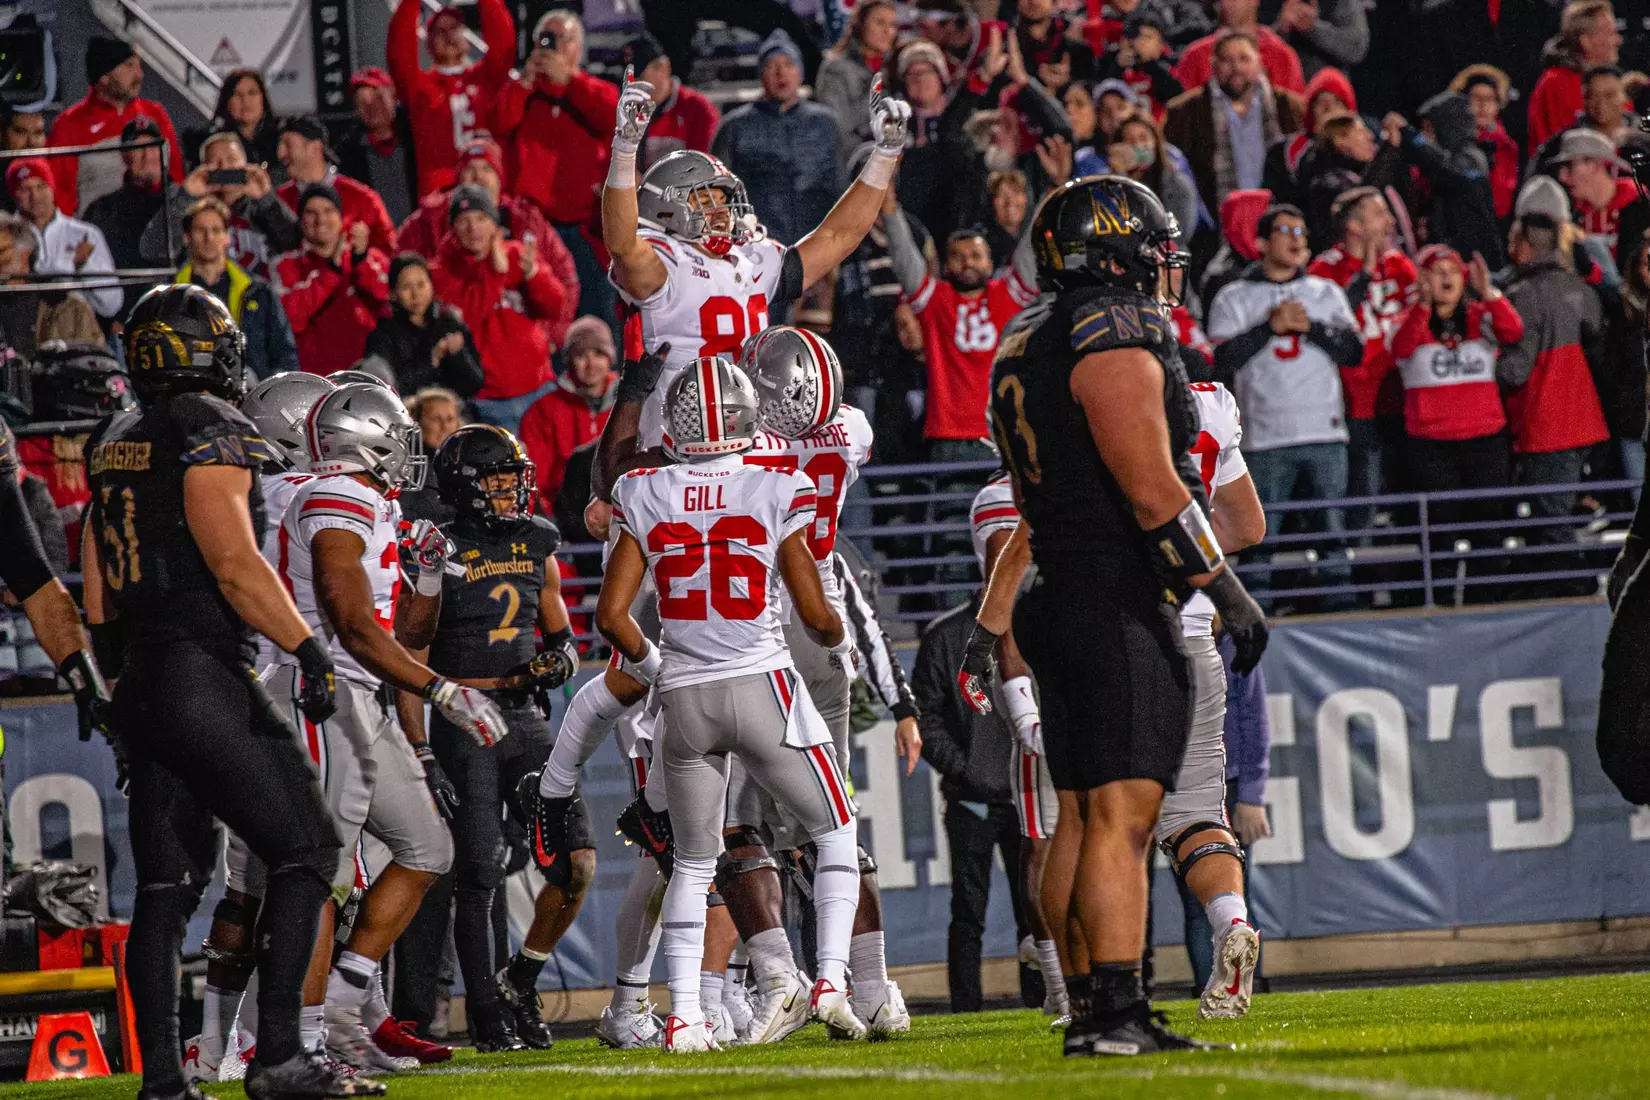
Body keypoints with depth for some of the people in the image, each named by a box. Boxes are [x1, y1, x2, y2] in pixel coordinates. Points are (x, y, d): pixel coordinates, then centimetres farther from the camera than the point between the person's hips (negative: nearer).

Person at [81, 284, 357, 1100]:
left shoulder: (112, 446, 16)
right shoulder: (210, 431, -10)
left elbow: (98, 593, 20)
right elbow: (236, 566, -16)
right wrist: (307, 647, -10)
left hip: (140, 686, 8)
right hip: (205, 680, -8)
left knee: (168, 881, 9)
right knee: (305, 853, -3)